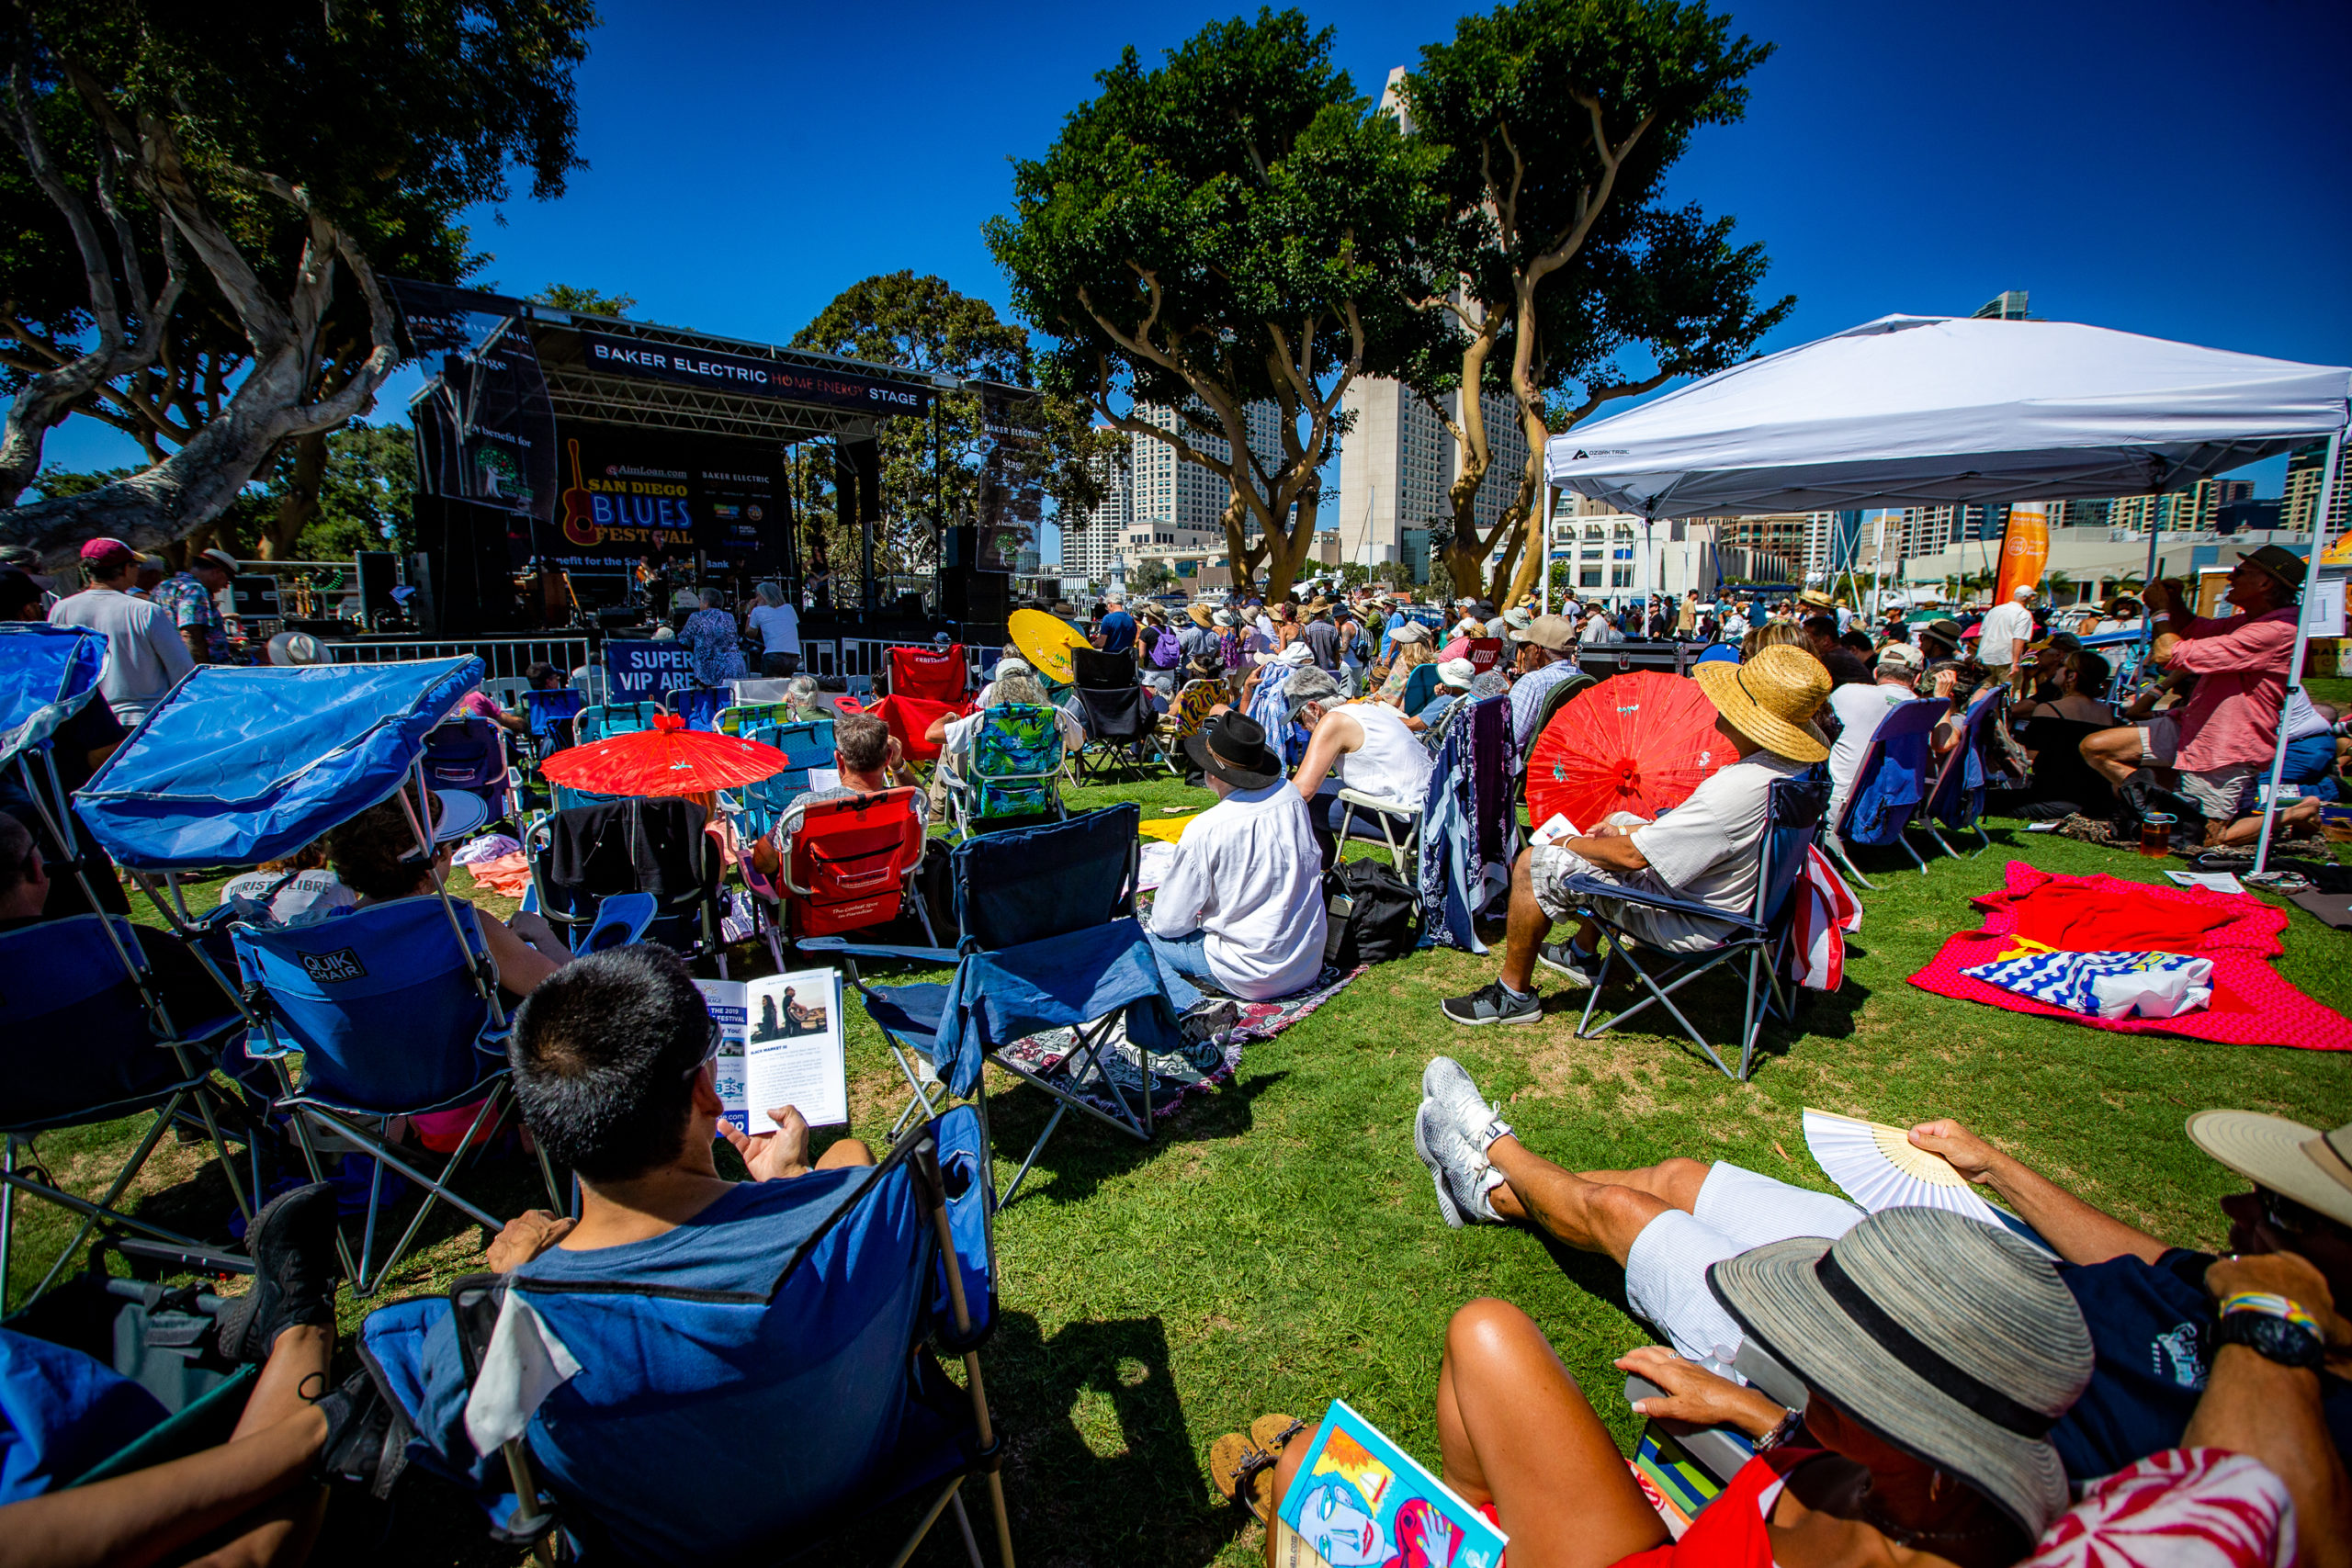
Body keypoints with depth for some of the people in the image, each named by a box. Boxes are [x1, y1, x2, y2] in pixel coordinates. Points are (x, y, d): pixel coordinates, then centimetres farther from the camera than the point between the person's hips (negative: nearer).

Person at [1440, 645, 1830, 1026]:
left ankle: (1515, 993, 7)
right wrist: (1628, 831, 9)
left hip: (1686, 923, -10)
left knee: (1533, 864, -11)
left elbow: (1632, 855, -28)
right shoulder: (1792, 769, -6)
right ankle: (1582, 954, 38)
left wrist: (1568, 843, -10)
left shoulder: (1738, 788, -36)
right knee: (1620, 823, 30)